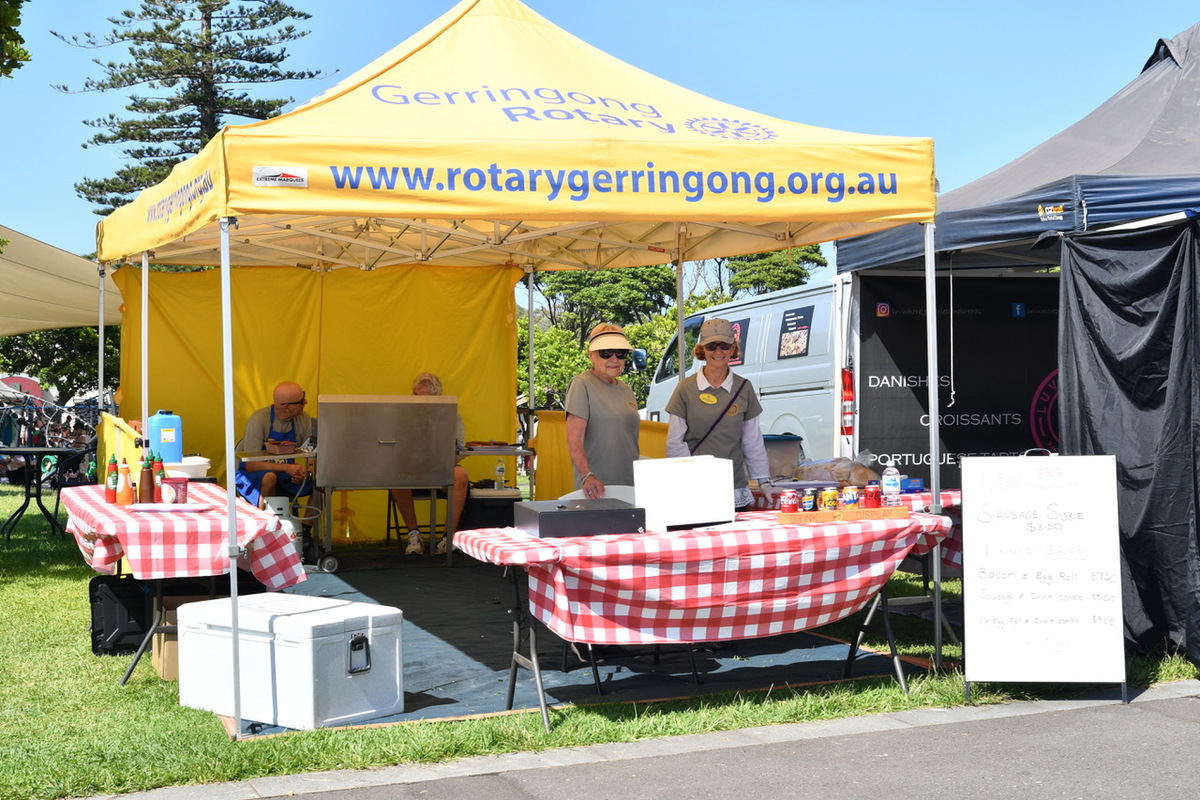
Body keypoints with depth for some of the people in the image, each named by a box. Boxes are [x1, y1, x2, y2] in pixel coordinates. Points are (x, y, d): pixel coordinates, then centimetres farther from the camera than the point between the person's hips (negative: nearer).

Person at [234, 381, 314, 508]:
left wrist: (304, 471, -25)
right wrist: (287, 468, -36)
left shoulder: (304, 420, -5)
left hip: (285, 478, 5)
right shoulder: (259, 420, -21)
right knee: (269, 477, -38)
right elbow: (250, 464, -25)